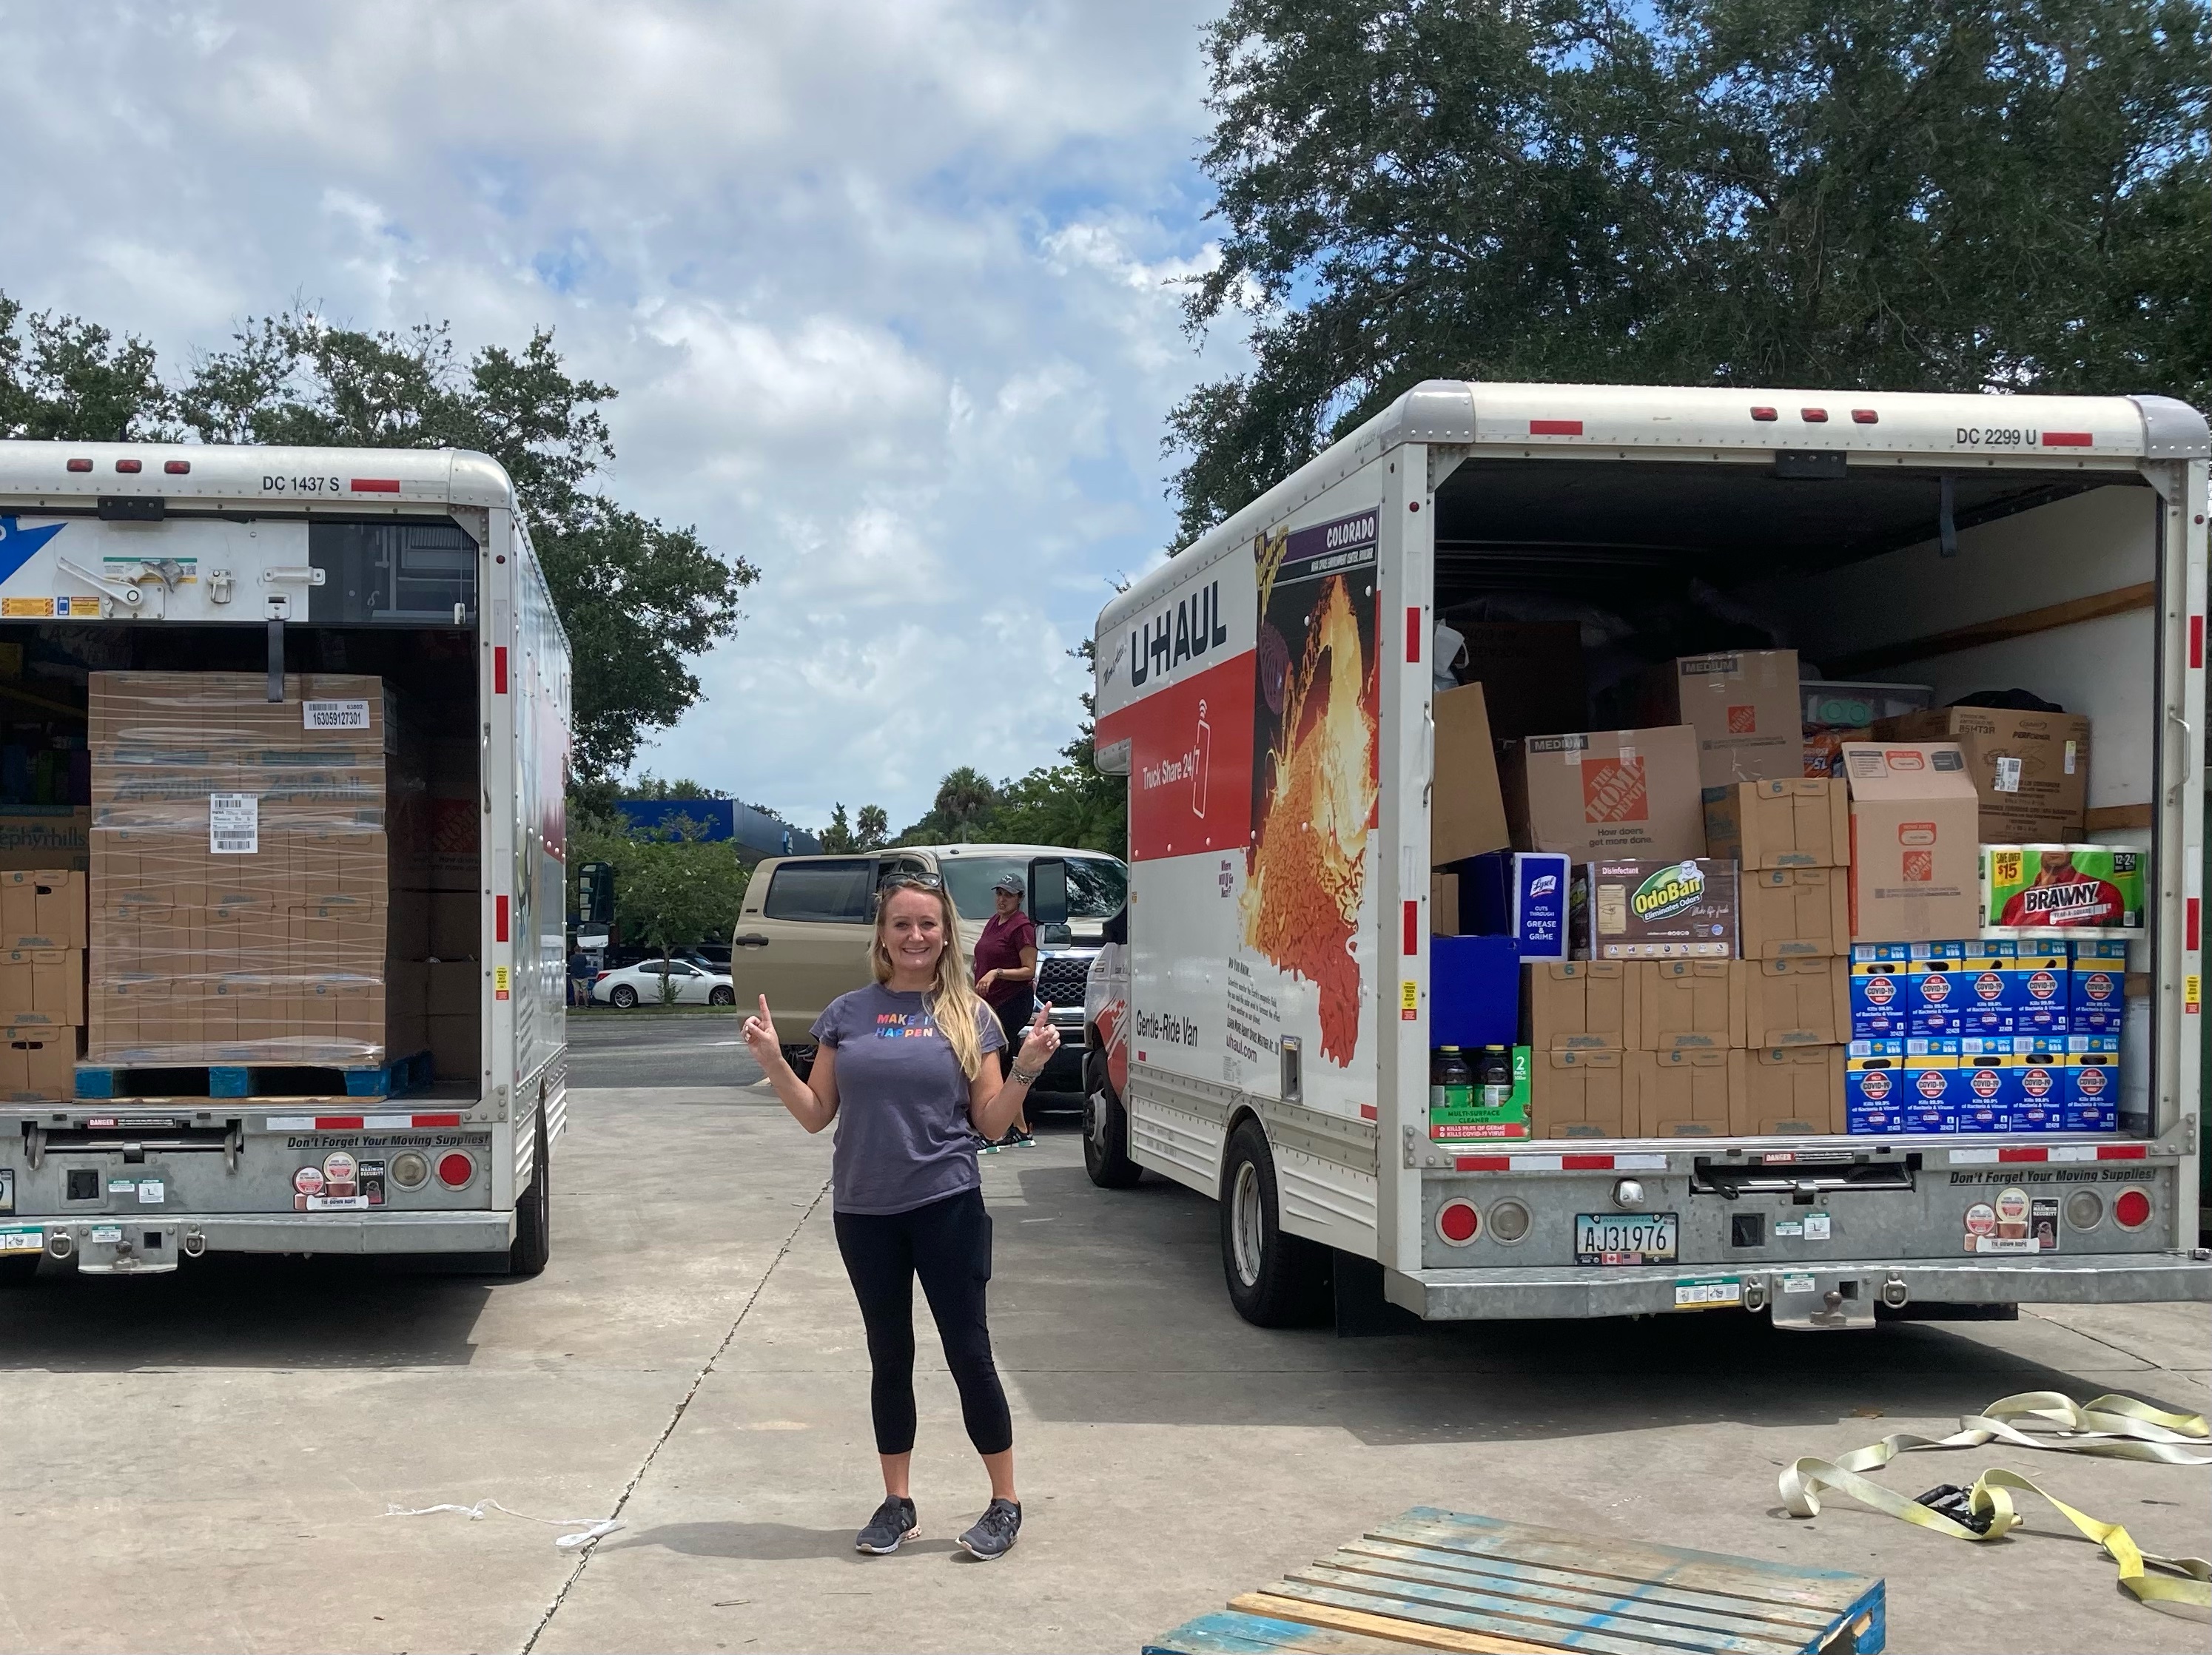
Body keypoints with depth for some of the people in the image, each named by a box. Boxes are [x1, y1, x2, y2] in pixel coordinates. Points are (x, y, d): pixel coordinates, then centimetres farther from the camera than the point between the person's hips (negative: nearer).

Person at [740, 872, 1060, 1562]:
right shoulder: (847, 1014, 5)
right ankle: (897, 1503, 23)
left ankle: (1006, 1503, 12)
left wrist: (1028, 1065, -14)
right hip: (864, 1211, 2)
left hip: (947, 1206, -2)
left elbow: (991, 1123, 0)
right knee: (890, 1355, 12)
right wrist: (773, 1062, -6)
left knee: (968, 1351, 1)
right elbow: (816, 1115, 7)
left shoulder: (969, 1015, 1)